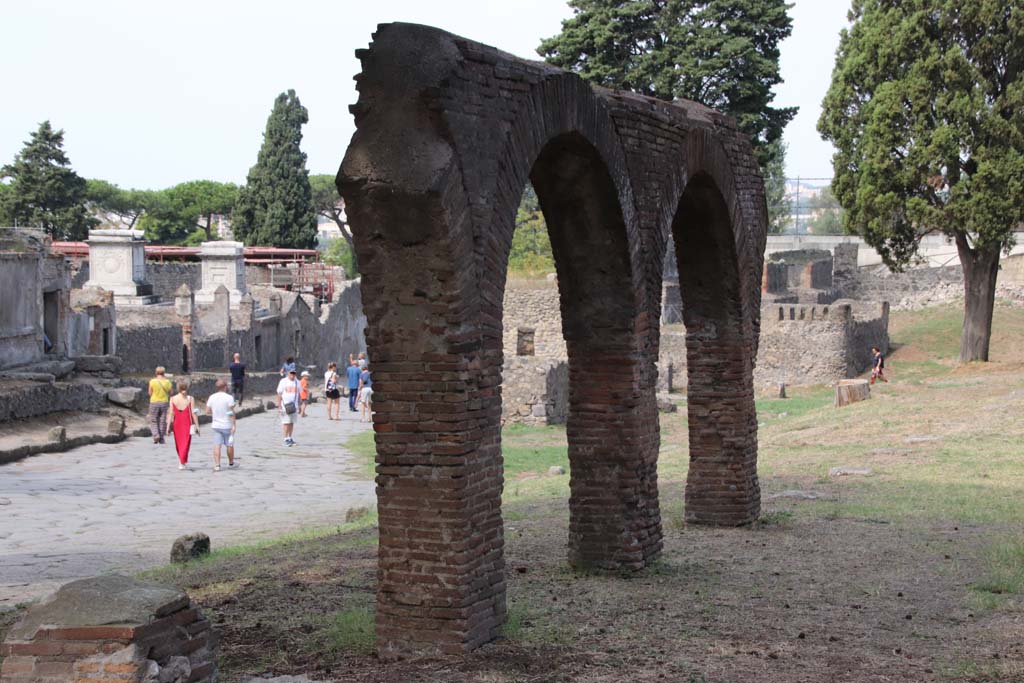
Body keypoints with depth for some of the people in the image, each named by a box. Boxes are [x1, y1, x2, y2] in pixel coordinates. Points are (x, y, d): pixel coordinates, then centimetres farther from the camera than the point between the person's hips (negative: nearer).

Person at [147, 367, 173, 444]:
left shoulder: (152, 381, -9)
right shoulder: (167, 381, -4)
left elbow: (150, 393, -1)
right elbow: (170, 392, 3)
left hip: (154, 402, -2)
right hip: (164, 403, 2)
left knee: (153, 421, 9)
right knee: (162, 422, 10)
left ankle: (156, 435, -11)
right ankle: (161, 439, 10)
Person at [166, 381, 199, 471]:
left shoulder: (173, 399, -3)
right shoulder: (190, 399, -7)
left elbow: (171, 413, -5)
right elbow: (193, 413, -8)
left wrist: (168, 426, -3)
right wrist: (197, 426, -2)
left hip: (177, 423, 2)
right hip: (187, 423, -2)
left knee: (179, 443, 17)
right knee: (186, 443, 4)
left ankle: (181, 461, 26)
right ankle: (182, 462, -7)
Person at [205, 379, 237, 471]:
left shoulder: (211, 397, 2)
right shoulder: (229, 398, -12)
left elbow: (208, 412, 6)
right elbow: (232, 412, -14)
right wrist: (233, 425, -12)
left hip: (216, 425, 3)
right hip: (227, 425, -3)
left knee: (217, 445, 1)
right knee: (229, 445, 13)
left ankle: (217, 465, -7)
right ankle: (231, 463, 27)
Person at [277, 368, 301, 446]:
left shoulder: (297, 382, 11)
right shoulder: (283, 381, -2)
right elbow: (279, 394, -4)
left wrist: (299, 406, 13)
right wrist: (279, 405, -10)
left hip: (294, 406, 4)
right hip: (285, 404, -4)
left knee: (292, 422, 6)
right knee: (286, 422, -7)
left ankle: (290, 438, 14)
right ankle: (286, 439, -5)